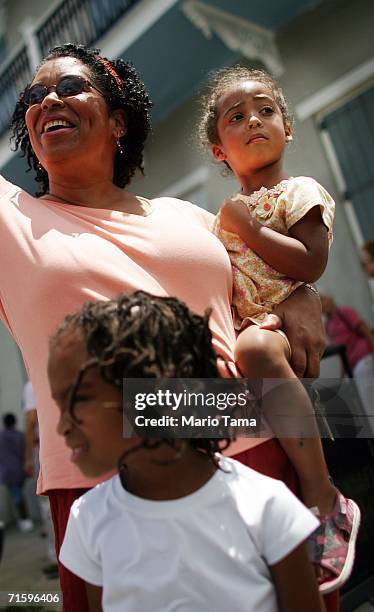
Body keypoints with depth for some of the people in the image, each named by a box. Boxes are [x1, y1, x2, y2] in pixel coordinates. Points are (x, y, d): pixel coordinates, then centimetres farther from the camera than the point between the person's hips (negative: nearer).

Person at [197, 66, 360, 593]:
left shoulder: (299, 192, 4)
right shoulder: (229, 212, 23)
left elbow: (312, 264, -13)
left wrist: (245, 227, -9)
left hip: (289, 326, -7)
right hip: (239, 331, 8)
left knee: (256, 347, -40)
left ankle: (324, 500, -30)